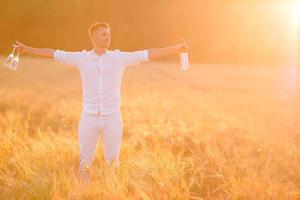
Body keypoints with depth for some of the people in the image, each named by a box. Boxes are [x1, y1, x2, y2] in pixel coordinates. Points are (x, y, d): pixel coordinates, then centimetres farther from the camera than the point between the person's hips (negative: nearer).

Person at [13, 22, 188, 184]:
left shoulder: (120, 57, -1)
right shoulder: (82, 58, 1)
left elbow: (149, 54, -3)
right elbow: (54, 54, 7)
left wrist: (177, 48, -8)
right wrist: (27, 49, 9)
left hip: (112, 118, 0)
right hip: (89, 118, 0)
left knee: (113, 162, 7)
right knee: (85, 163, 6)